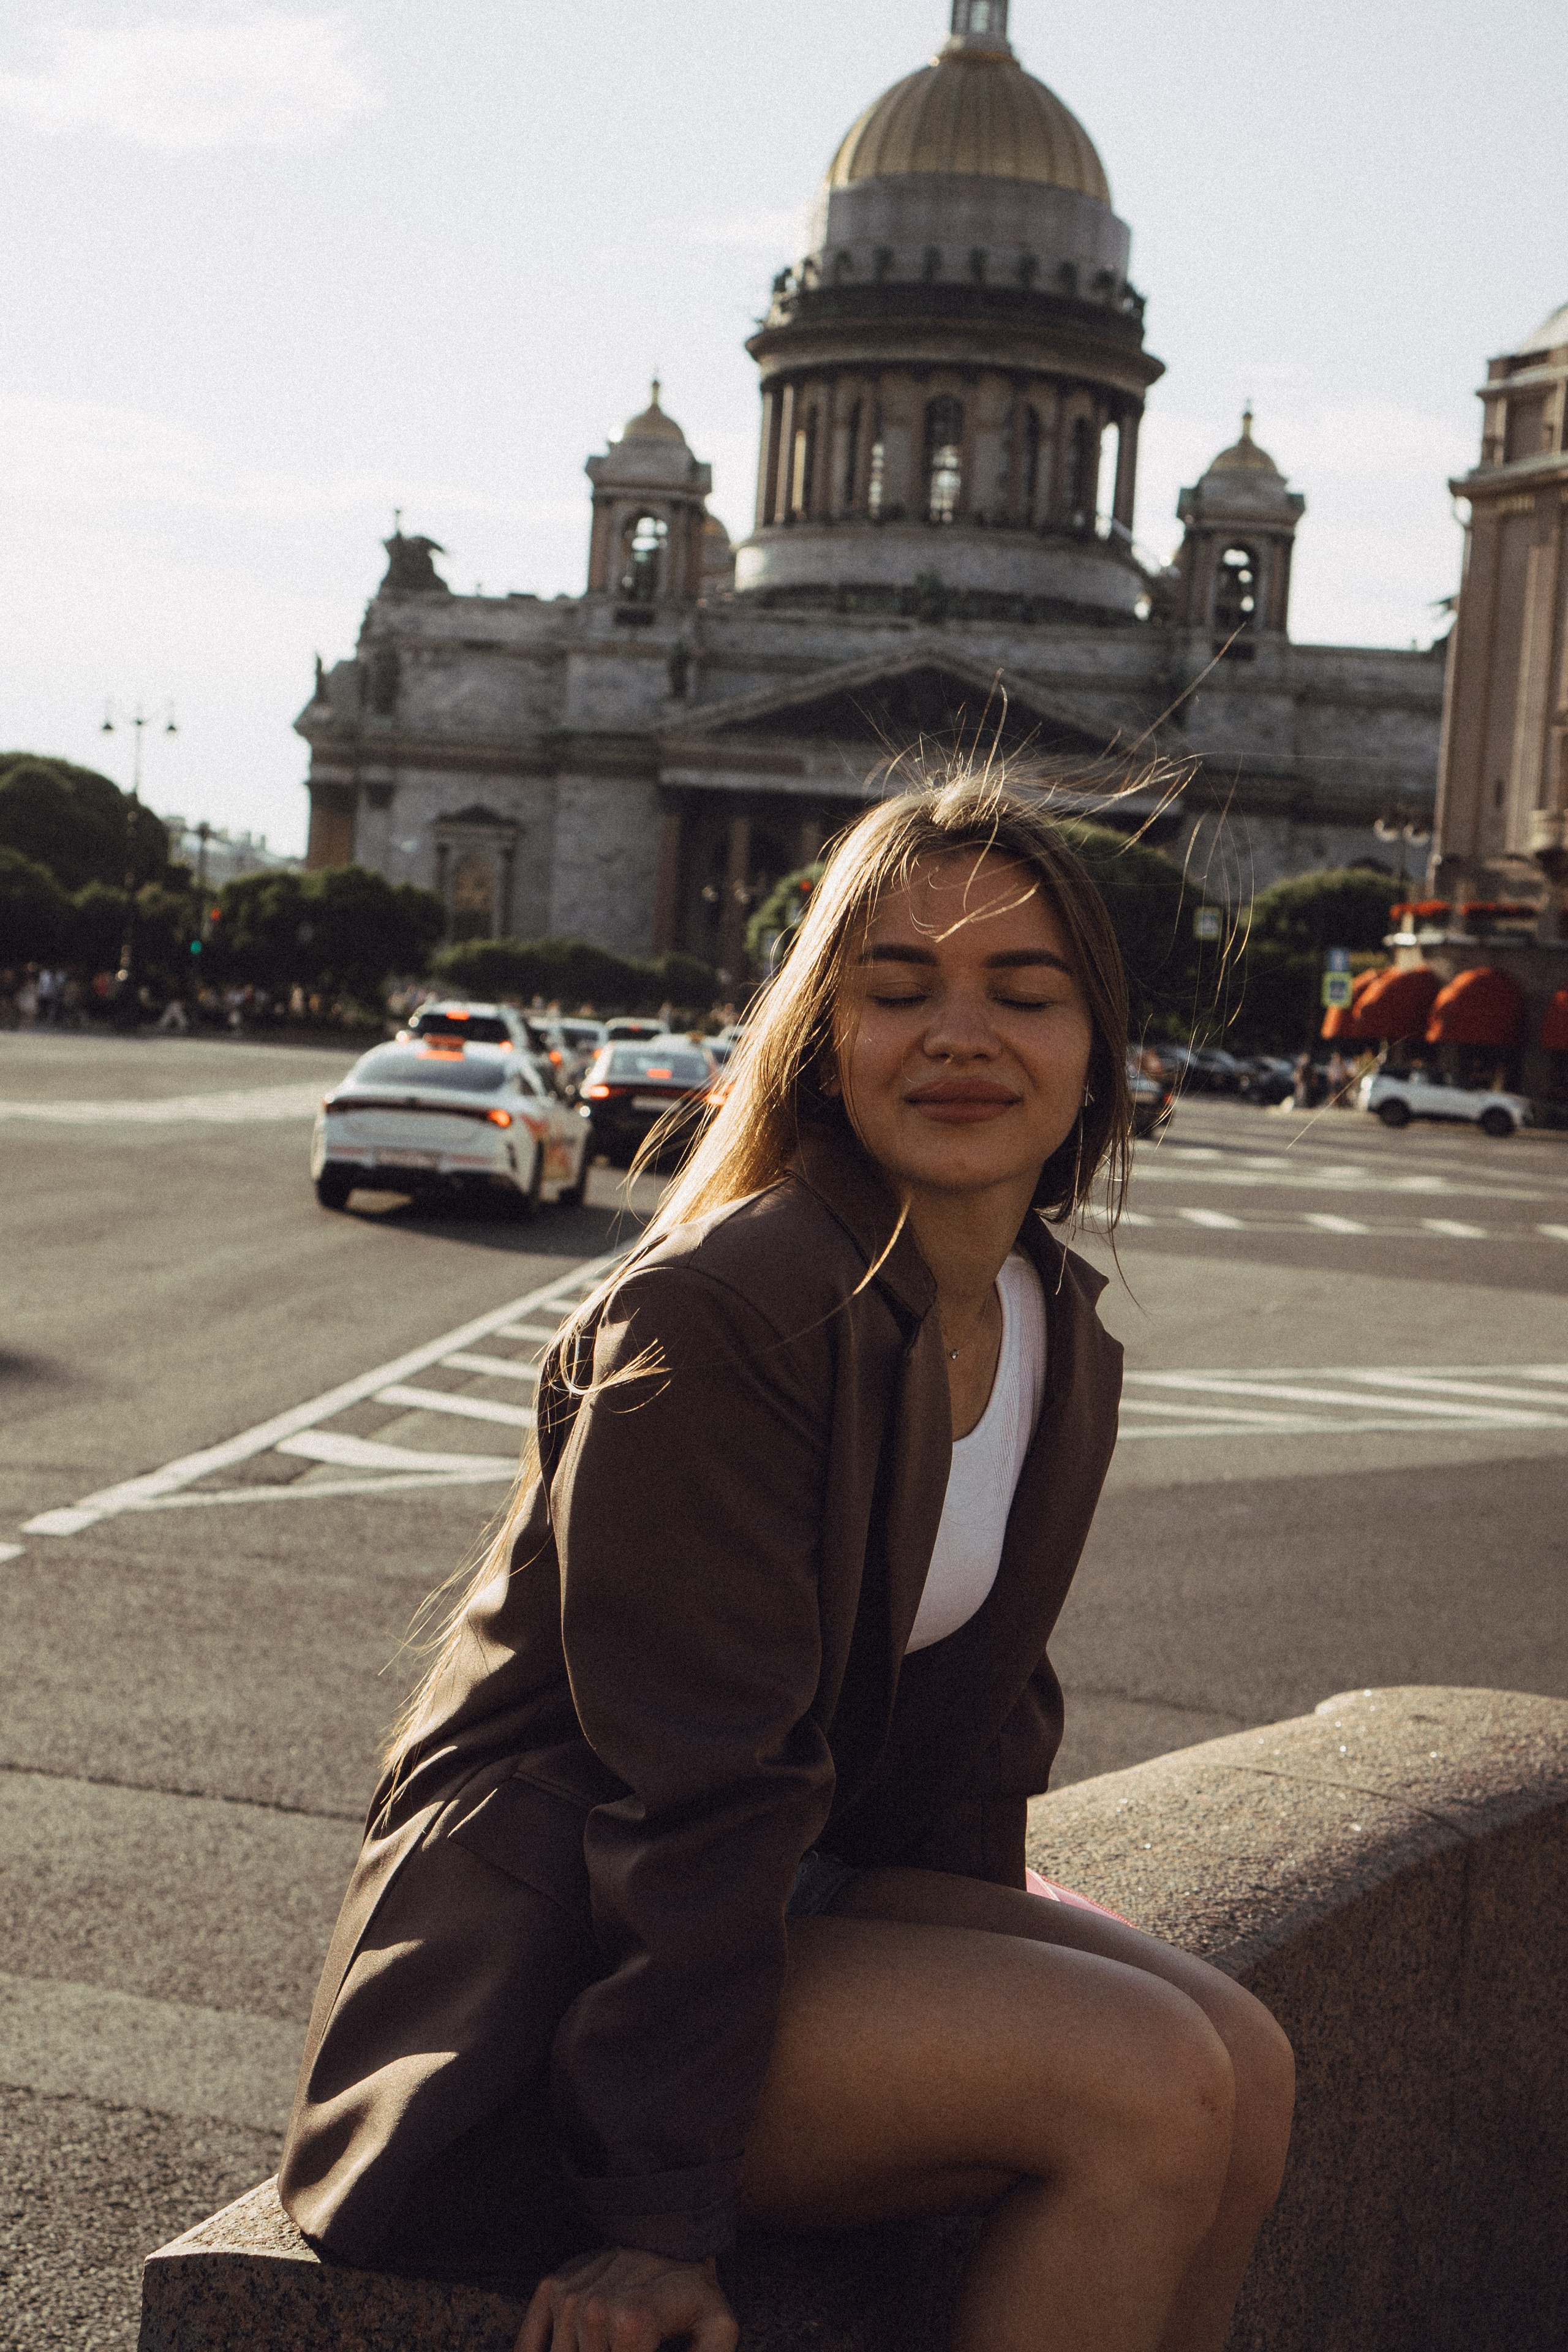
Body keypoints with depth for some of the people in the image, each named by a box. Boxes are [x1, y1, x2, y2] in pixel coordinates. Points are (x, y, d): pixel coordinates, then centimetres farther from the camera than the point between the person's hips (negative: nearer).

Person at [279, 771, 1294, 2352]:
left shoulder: (1063, 1347, 4)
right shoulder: (707, 1317, -22)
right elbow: (694, 1779, -24)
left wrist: (983, 1981, 1)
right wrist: (661, 2220, -21)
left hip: (803, 1891, 8)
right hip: (550, 1960, -8)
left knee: (1246, 2070, -11)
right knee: (1151, 2088, -21)